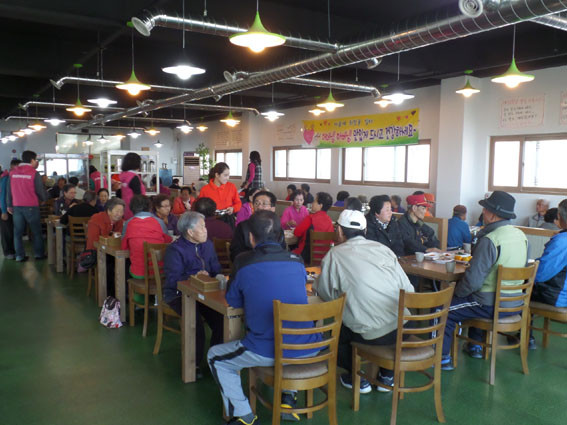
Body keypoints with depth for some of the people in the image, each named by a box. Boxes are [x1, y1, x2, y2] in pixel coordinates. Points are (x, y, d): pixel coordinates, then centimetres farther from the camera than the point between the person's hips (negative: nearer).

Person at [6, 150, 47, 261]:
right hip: (31, 206, -4)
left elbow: (9, 190, 7)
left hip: (17, 206, 4)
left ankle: (19, 255, 13)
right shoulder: (34, 173, -10)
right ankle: (39, 254, 13)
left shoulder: (12, 173, 4)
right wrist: (44, 198, 14)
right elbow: (40, 191, -7)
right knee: (36, 231, 8)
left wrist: (9, 205, 15)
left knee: (18, 232, 10)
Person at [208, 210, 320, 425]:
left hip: (267, 352, -4)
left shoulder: (243, 262, -6)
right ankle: (288, 397, 30)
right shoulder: (297, 261, 5)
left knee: (215, 357, 21)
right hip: (308, 350, 4)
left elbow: (232, 302, 7)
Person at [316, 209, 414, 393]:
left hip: (371, 335, -4)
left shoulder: (335, 255, -5)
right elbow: (408, 290, 6)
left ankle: (358, 378, 26)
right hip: (403, 330, 4)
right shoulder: (383, 248, 7)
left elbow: (325, 294, 2)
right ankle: (388, 375, 37)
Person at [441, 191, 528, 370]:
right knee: (476, 297, 35)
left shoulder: (490, 240, -23)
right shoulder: (521, 235, 3)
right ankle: (475, 346, 42)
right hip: (515, 304, 8)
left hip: (491, 306, -8)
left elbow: (473, 279, -25)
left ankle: (443, 358, 12)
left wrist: (457, 292, -5)